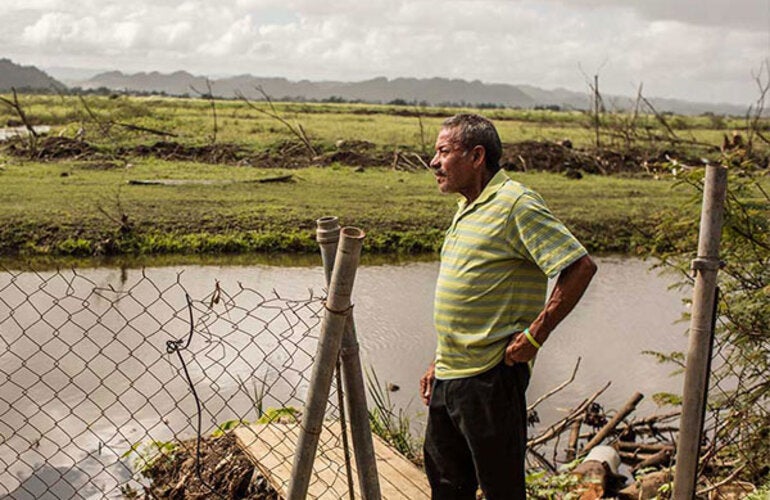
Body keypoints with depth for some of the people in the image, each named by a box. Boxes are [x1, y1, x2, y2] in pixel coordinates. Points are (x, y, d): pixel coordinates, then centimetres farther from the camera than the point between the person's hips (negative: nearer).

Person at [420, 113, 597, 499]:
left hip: (490, 378, -9)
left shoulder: (516, 204, -14)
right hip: (450, 377, 9)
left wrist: (534, 336, -19)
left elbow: (580, 267, -20)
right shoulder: (468, 208, 15)